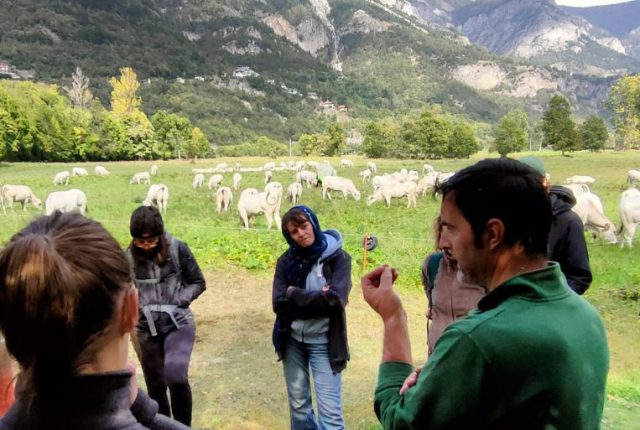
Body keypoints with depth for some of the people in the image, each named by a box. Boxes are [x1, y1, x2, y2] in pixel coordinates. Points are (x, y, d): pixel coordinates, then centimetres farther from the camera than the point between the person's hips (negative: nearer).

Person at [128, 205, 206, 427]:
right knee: (155, 385, 13)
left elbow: (198, 283, 0)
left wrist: (178, 300, -13)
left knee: (176, 375, -23)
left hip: (178, 323, -2)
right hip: (146, 329, 3)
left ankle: (183, 425, 0)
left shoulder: (177, 249, -9)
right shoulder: (128, 257, -5)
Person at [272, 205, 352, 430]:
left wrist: (295, 294, -13)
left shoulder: (338, 257, -10)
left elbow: (335, 300, -22)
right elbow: (279, 303, -11)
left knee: (330, 410, -3)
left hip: (323, 342, -3)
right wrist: (318, 298, -16)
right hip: (292, 340, 4)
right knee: (298, 405, 18)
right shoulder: (286, 261, -2)